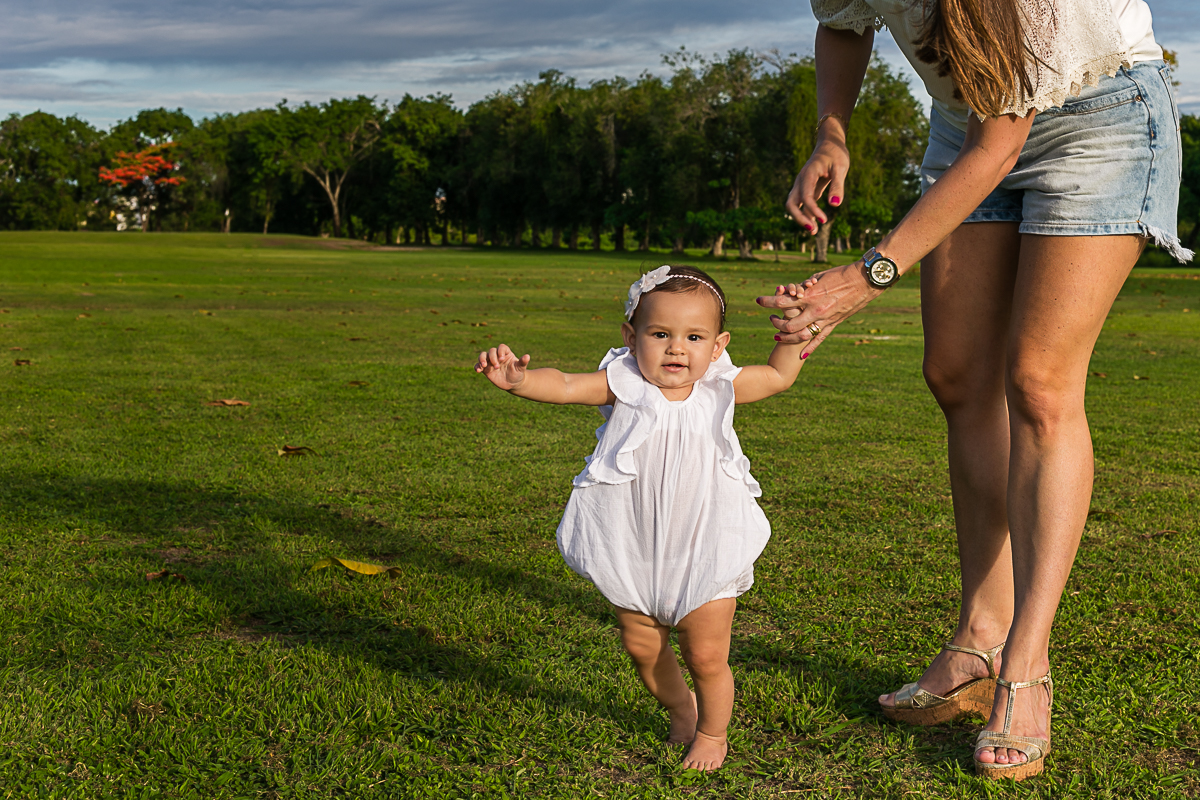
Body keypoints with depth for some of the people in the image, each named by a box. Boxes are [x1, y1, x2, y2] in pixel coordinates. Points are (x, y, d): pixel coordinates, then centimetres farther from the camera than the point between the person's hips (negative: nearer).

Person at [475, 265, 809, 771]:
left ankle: (712, 731, 32)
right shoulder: (623, 384, -13)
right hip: (634, 554, 1)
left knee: (706, 655, 4)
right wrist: (518, 379, -48)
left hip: (705, 554, -1)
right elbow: (564, 386, -29)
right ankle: (678, 707, 45)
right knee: (642, 648, 15)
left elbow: (779, 377, 12)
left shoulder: (720, 388, -5)